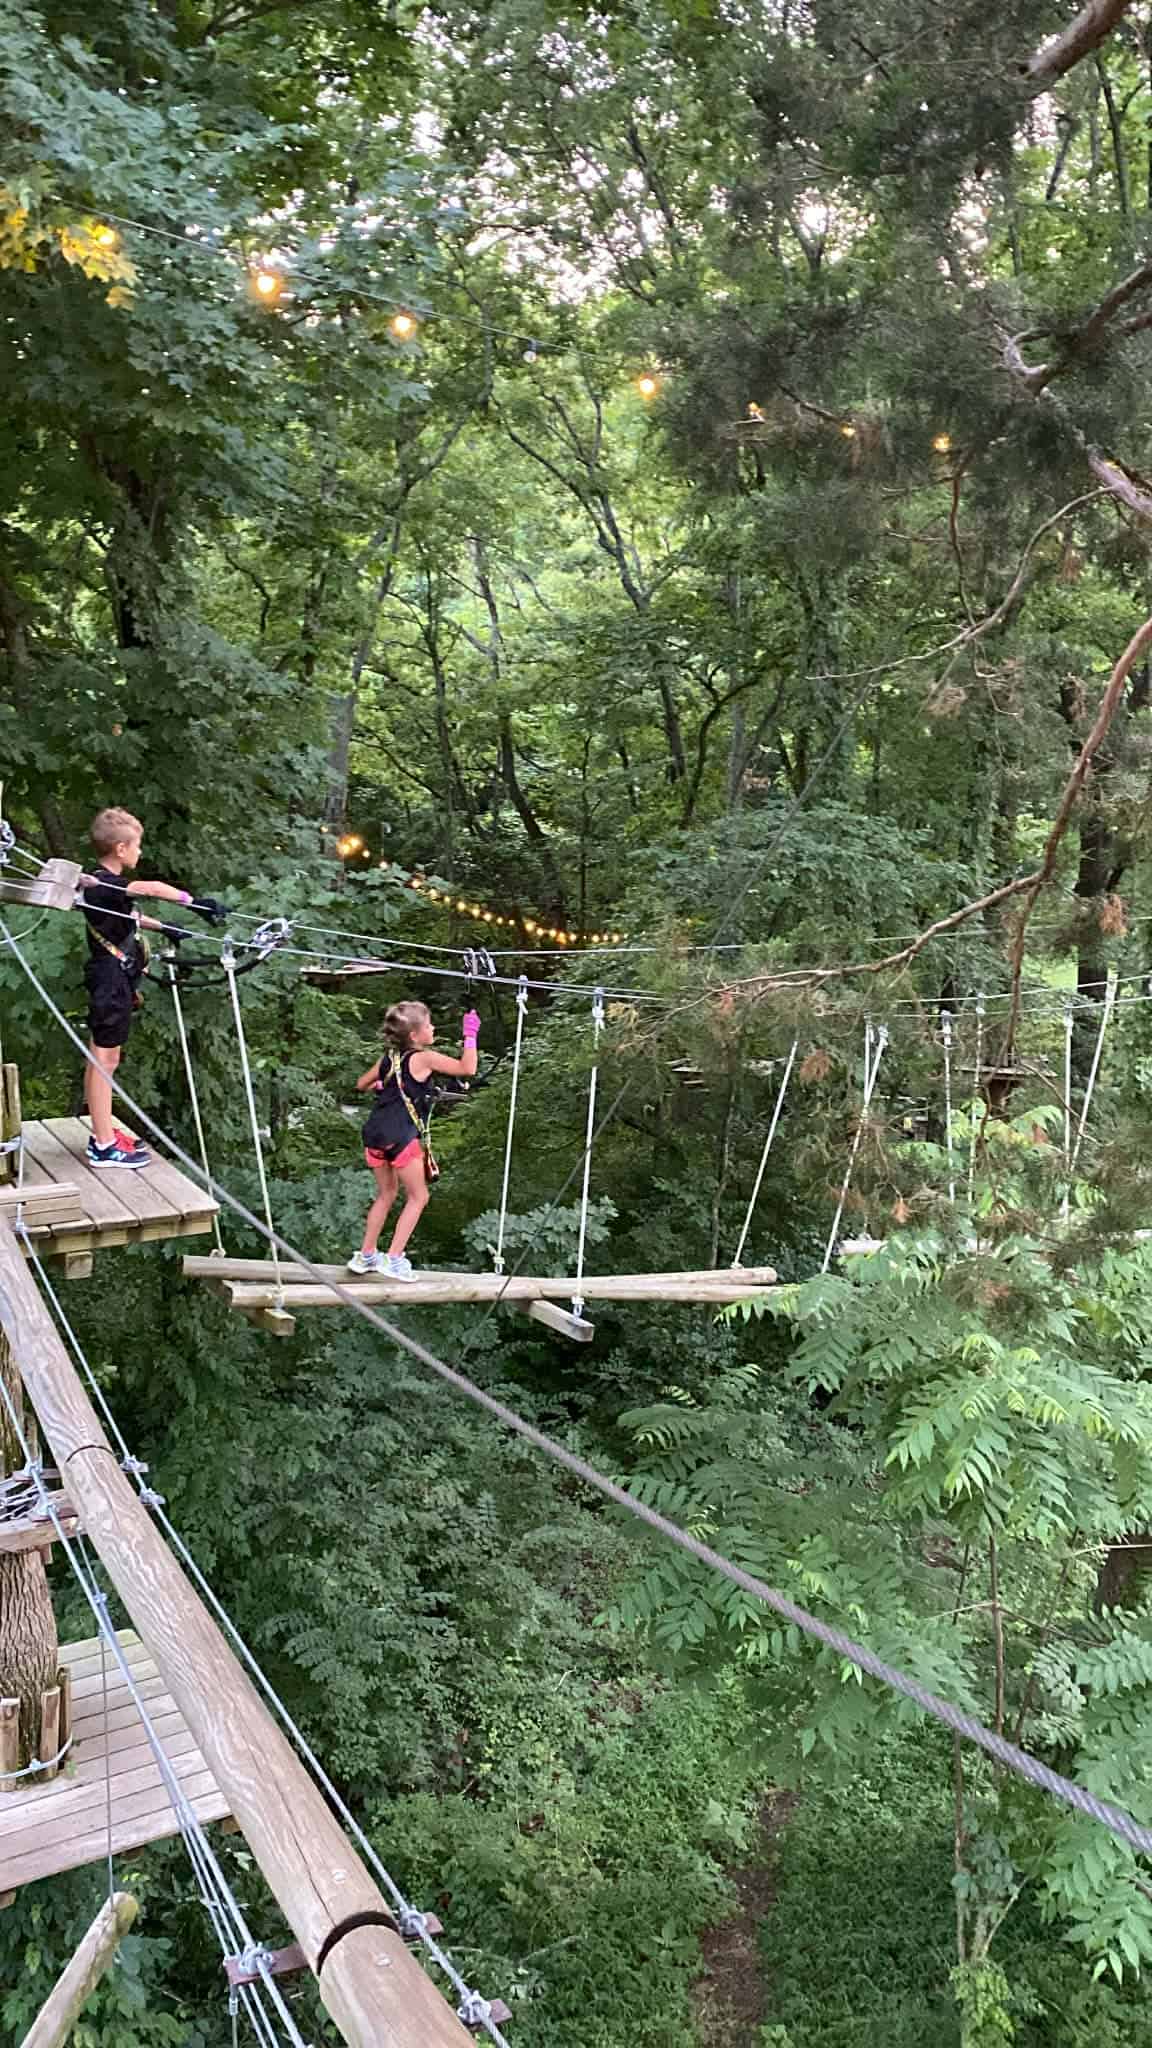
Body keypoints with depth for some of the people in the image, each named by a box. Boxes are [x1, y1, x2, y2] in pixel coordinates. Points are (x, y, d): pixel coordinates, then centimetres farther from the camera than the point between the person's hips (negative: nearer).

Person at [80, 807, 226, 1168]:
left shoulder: (100, 883, 12)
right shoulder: (105, 886, -20)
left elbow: (126, 915, 31)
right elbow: (153, 888, -36)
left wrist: (163, 927, 31)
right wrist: (195, 902, -38)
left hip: (112, 982, 10)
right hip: (111, 983, -10)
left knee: (101, 1059, 14)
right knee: (105, 1060, -5)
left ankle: (103, 1135, 23)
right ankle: (104, 1147, 0)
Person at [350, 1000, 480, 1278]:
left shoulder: (389, 1057, 14)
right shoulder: (425, 1058, -5)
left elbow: (361, 1084, 27)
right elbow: (468, 1068, -8)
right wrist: (470, 1035, -1)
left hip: (375, 1134, 7)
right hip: (401, 1137, -7)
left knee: (386, 1193, 23)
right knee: (418, 1197, 9)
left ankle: (365, 1256, 27)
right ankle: (393, 1259, 2)